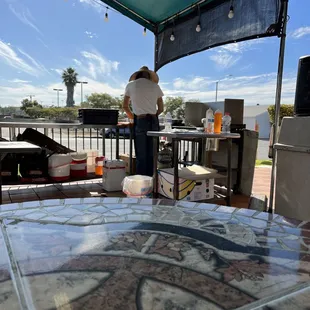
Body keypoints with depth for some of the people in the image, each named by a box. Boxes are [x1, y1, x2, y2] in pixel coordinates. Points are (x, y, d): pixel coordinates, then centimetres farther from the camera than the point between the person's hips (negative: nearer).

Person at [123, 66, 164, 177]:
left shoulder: (131, 84, 9)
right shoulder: (155, 86, 13)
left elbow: (125, 106, 13)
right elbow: (161, 109, 14)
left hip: (140, 122, -2)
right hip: (154, 121, 3)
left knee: (141, 155, 1)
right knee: (151, 154, 6)